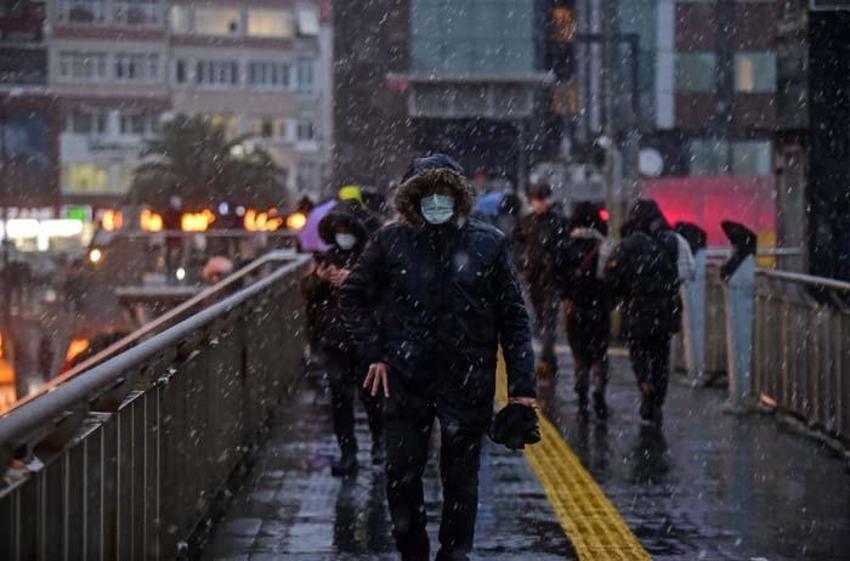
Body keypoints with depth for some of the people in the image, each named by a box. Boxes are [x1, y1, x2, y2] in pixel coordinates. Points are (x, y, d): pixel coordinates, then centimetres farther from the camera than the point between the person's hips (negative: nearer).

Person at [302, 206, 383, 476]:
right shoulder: (328, 257, 12)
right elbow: (307, 290, 13)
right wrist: (318, 278, -8)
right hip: (334, 339, 4)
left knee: (371, 392, 1)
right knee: (340, 395, 3)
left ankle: (380, 441, 25)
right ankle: (347, 452, 9)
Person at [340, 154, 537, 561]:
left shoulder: (489, 243, -2)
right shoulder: (391, 241, -1)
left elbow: (513, 318, 0)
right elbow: (353, 297, 12)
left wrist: (521, 386, -4)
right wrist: (375, 352, 2)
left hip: (467, 385, -1)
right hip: (406, 384, 1)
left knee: (461, 481, 8)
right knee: (401, 478, 5)